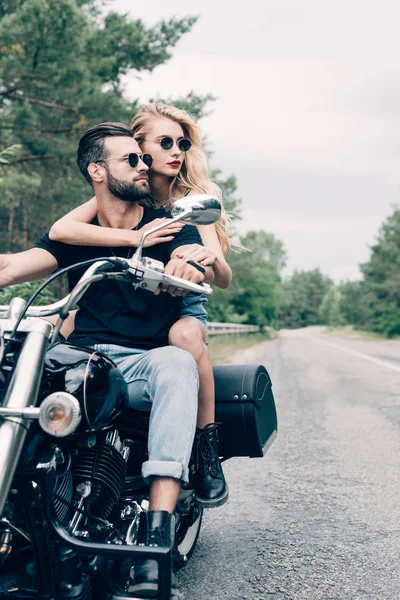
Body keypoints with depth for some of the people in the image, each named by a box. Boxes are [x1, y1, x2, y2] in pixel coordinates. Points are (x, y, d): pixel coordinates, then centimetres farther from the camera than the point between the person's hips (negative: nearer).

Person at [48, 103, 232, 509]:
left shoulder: (193, 200, -3)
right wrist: (133, 237, -31)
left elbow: (224, 280, -13)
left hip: (182, 309, -2)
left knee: (185, 335, -37)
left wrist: (211, 258, -37)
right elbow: (60, 230, -21)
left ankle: (207, 446, -24)